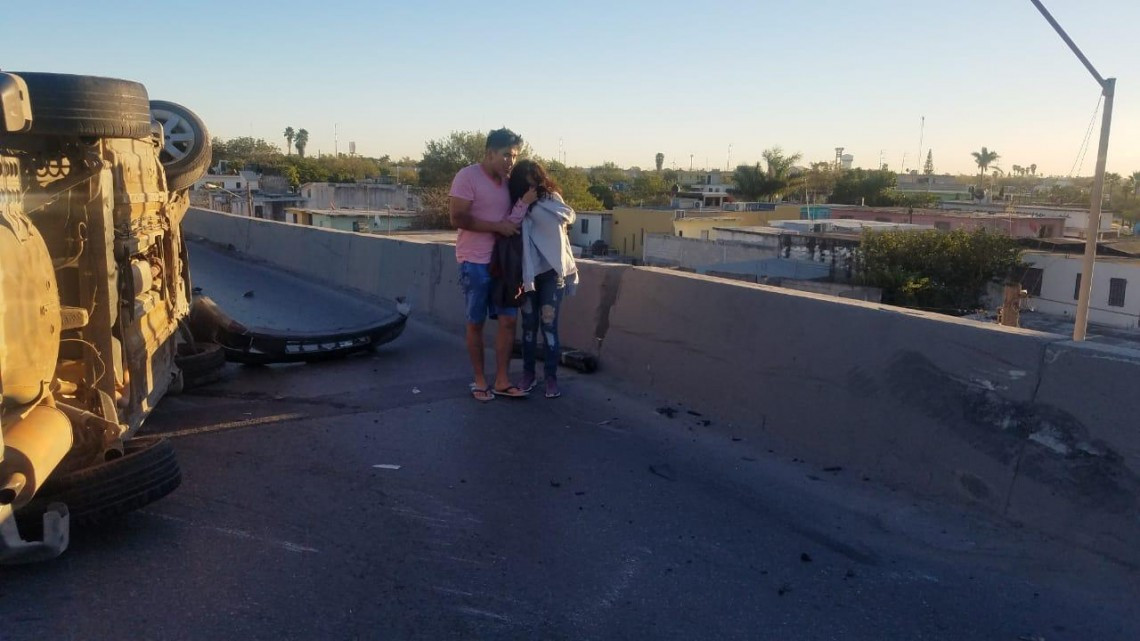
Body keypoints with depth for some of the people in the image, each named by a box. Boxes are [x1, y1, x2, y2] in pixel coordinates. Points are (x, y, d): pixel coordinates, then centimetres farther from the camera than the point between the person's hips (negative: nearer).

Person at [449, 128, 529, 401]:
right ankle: (480, 380, 16)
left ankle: (501, 380, 11)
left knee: (509, 319, 2)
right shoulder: (467, 176, -10)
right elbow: (458, 218, -19)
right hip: (475, 262, -6)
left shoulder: (507, 181, 11)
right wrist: (498, 226, -19)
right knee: (476, 323, 4)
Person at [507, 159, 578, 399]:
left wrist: (535, 204, -17)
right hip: (528, 272, 2)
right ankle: (528, 373, 18)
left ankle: (551, 376, 2)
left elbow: (568, 216, -18)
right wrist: (523, 204, -24)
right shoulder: (516, 205, 1)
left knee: (549, 323, -5)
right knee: (529, 324, 7)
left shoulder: (551, 198, -1)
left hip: (552, 270, -2)